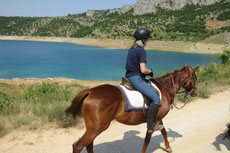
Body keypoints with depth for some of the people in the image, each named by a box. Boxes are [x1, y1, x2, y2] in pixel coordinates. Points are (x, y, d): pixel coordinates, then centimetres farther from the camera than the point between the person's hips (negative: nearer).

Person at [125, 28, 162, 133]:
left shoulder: (131, 49, 13)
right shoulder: (141, 51, -14)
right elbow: (143, 70, -21)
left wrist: (147, 71, 16)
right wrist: (150, 71, 1)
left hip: (128, 77, 11)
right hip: (136, 78, -10)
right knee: (156, 99, -11)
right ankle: (150, 125, -9)